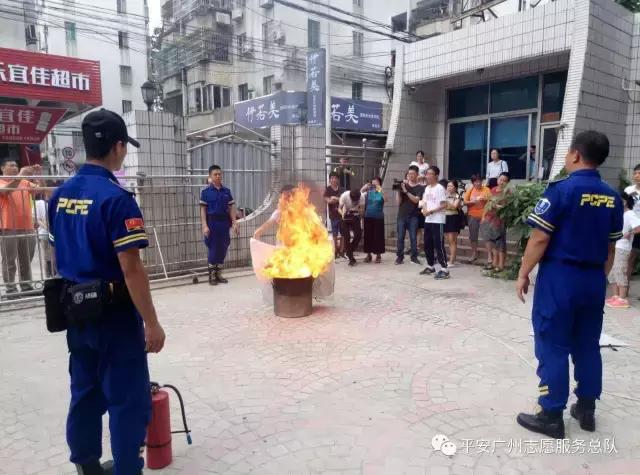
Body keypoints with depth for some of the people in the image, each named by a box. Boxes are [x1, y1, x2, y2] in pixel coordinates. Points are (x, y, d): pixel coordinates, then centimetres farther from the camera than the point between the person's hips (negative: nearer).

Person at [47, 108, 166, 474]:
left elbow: (58, 257, 14)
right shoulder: (116, 198, -19)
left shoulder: (60, 195, 5)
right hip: (113, 312, -8)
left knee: (85, 393, 19)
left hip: (75, 310, 8)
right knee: (128, 401, 4)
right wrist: (151, 322, -16)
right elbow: (131, 269, -22)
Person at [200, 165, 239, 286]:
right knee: (213, 249, 1)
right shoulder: (206, 192, -2)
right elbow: (203, 210, -4)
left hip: (224, 222, 4)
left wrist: (234, 223, 1)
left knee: (223, 249, 7)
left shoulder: (227, 191, 8)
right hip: (212, 222, -3)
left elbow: (231, 208, 8)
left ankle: (219, 274, 19)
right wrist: (204, 226, -13)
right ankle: (212, 276, 12)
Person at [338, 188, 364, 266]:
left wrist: (358, 210, -38)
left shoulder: (362, 197, -22)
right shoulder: (344, 196, -25)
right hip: (345, 217, -1)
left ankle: (350, 250, 11)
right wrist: (342, 213, -39)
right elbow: (339, 209, -17)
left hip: (355, 217, 1)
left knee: (358, 234, -14)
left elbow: (361, 209, -15)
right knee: (346, 238, -8)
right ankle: (351, 258, -2)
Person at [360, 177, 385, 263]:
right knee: (368, 236, 6)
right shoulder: (368, 192, 6)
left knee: (378, 236, 0)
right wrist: (364, 188, -13)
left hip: (378, 218, -2)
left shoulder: (381, 193, 1)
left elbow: (386, 199, -18)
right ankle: (369, 254, 17)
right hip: (368, 217, 2)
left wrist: (380, 190, -26)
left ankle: (378, 255, 10)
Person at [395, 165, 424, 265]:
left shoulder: (420, 188, 2)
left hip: (413, 216, -2)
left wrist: (406, 191, -18)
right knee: (400, 237, 1)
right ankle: (399, 257, 6)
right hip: (402, 215, 2)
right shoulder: (403, 185, 7)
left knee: (413, 237, -1)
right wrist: (398, 190, -9)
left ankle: (414, 257, 7)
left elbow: (416, 200, -13)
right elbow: (398, 202, 3)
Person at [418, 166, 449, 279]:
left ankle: (444, 269, -3)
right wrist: (424, 209, -4)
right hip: (427, 220, 8)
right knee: (427, 245, 12)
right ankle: (430, 267, 25)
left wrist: (431, 211, -18)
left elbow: (444, 205, -16)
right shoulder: (427, 188, 14)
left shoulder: (440, 188, -10)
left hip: (438, 221, -8)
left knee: (439, 245, -8)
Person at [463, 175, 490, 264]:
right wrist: (472, 202, -16)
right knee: (473, 236, 10)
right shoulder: (470, 190, 5)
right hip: (472, 216, 3)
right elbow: (465, 201, 1)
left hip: (484, 216, -3)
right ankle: (474, 254, 23)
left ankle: (489, 255, -3)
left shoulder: (486, 189, -2)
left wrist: (485, 199, -24)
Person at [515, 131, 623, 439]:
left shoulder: (561, 189, -13)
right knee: (587, 346, 16)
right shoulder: (612, 198, 6)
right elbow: (611, 247, 11)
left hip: (559, 278, -6)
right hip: (593, 281, 6)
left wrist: (523, 274, -6)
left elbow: (540, 239, -15)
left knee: (553, 348, 1)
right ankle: (586, 409, 27)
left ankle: (551, 416, 9)